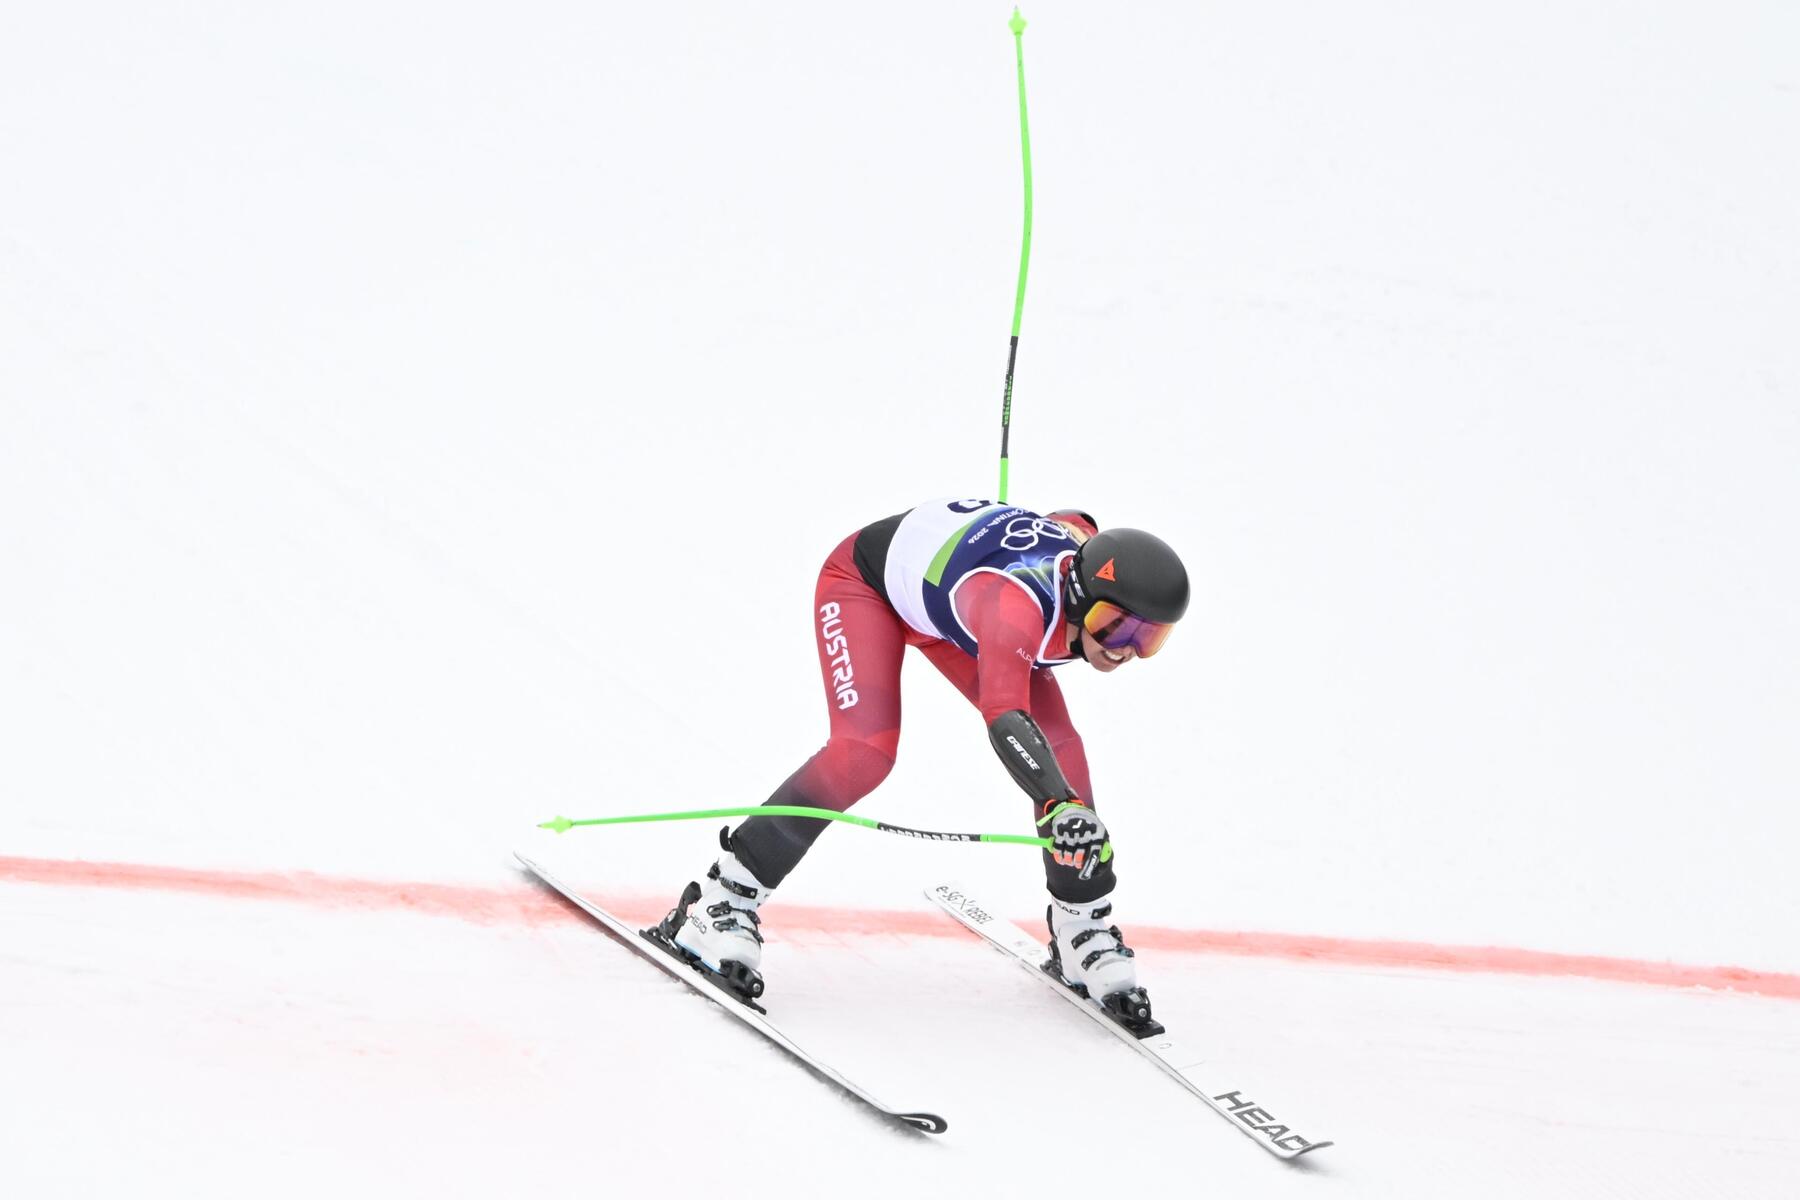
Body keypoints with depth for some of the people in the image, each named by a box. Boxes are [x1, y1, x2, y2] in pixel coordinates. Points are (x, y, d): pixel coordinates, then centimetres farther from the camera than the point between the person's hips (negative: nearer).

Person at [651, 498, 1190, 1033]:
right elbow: (1005, 716, -62)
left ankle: (1082, 935, 8)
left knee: (1059, 745, -6)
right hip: (867, 578, -7)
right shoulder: (1017, 603, -46)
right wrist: (1061, 805, -78)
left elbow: (1071, 525, 2)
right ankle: (722, 901, -21)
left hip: (948, 591, 8)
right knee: (866, 750, -29)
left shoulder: (1096, 571, -24)